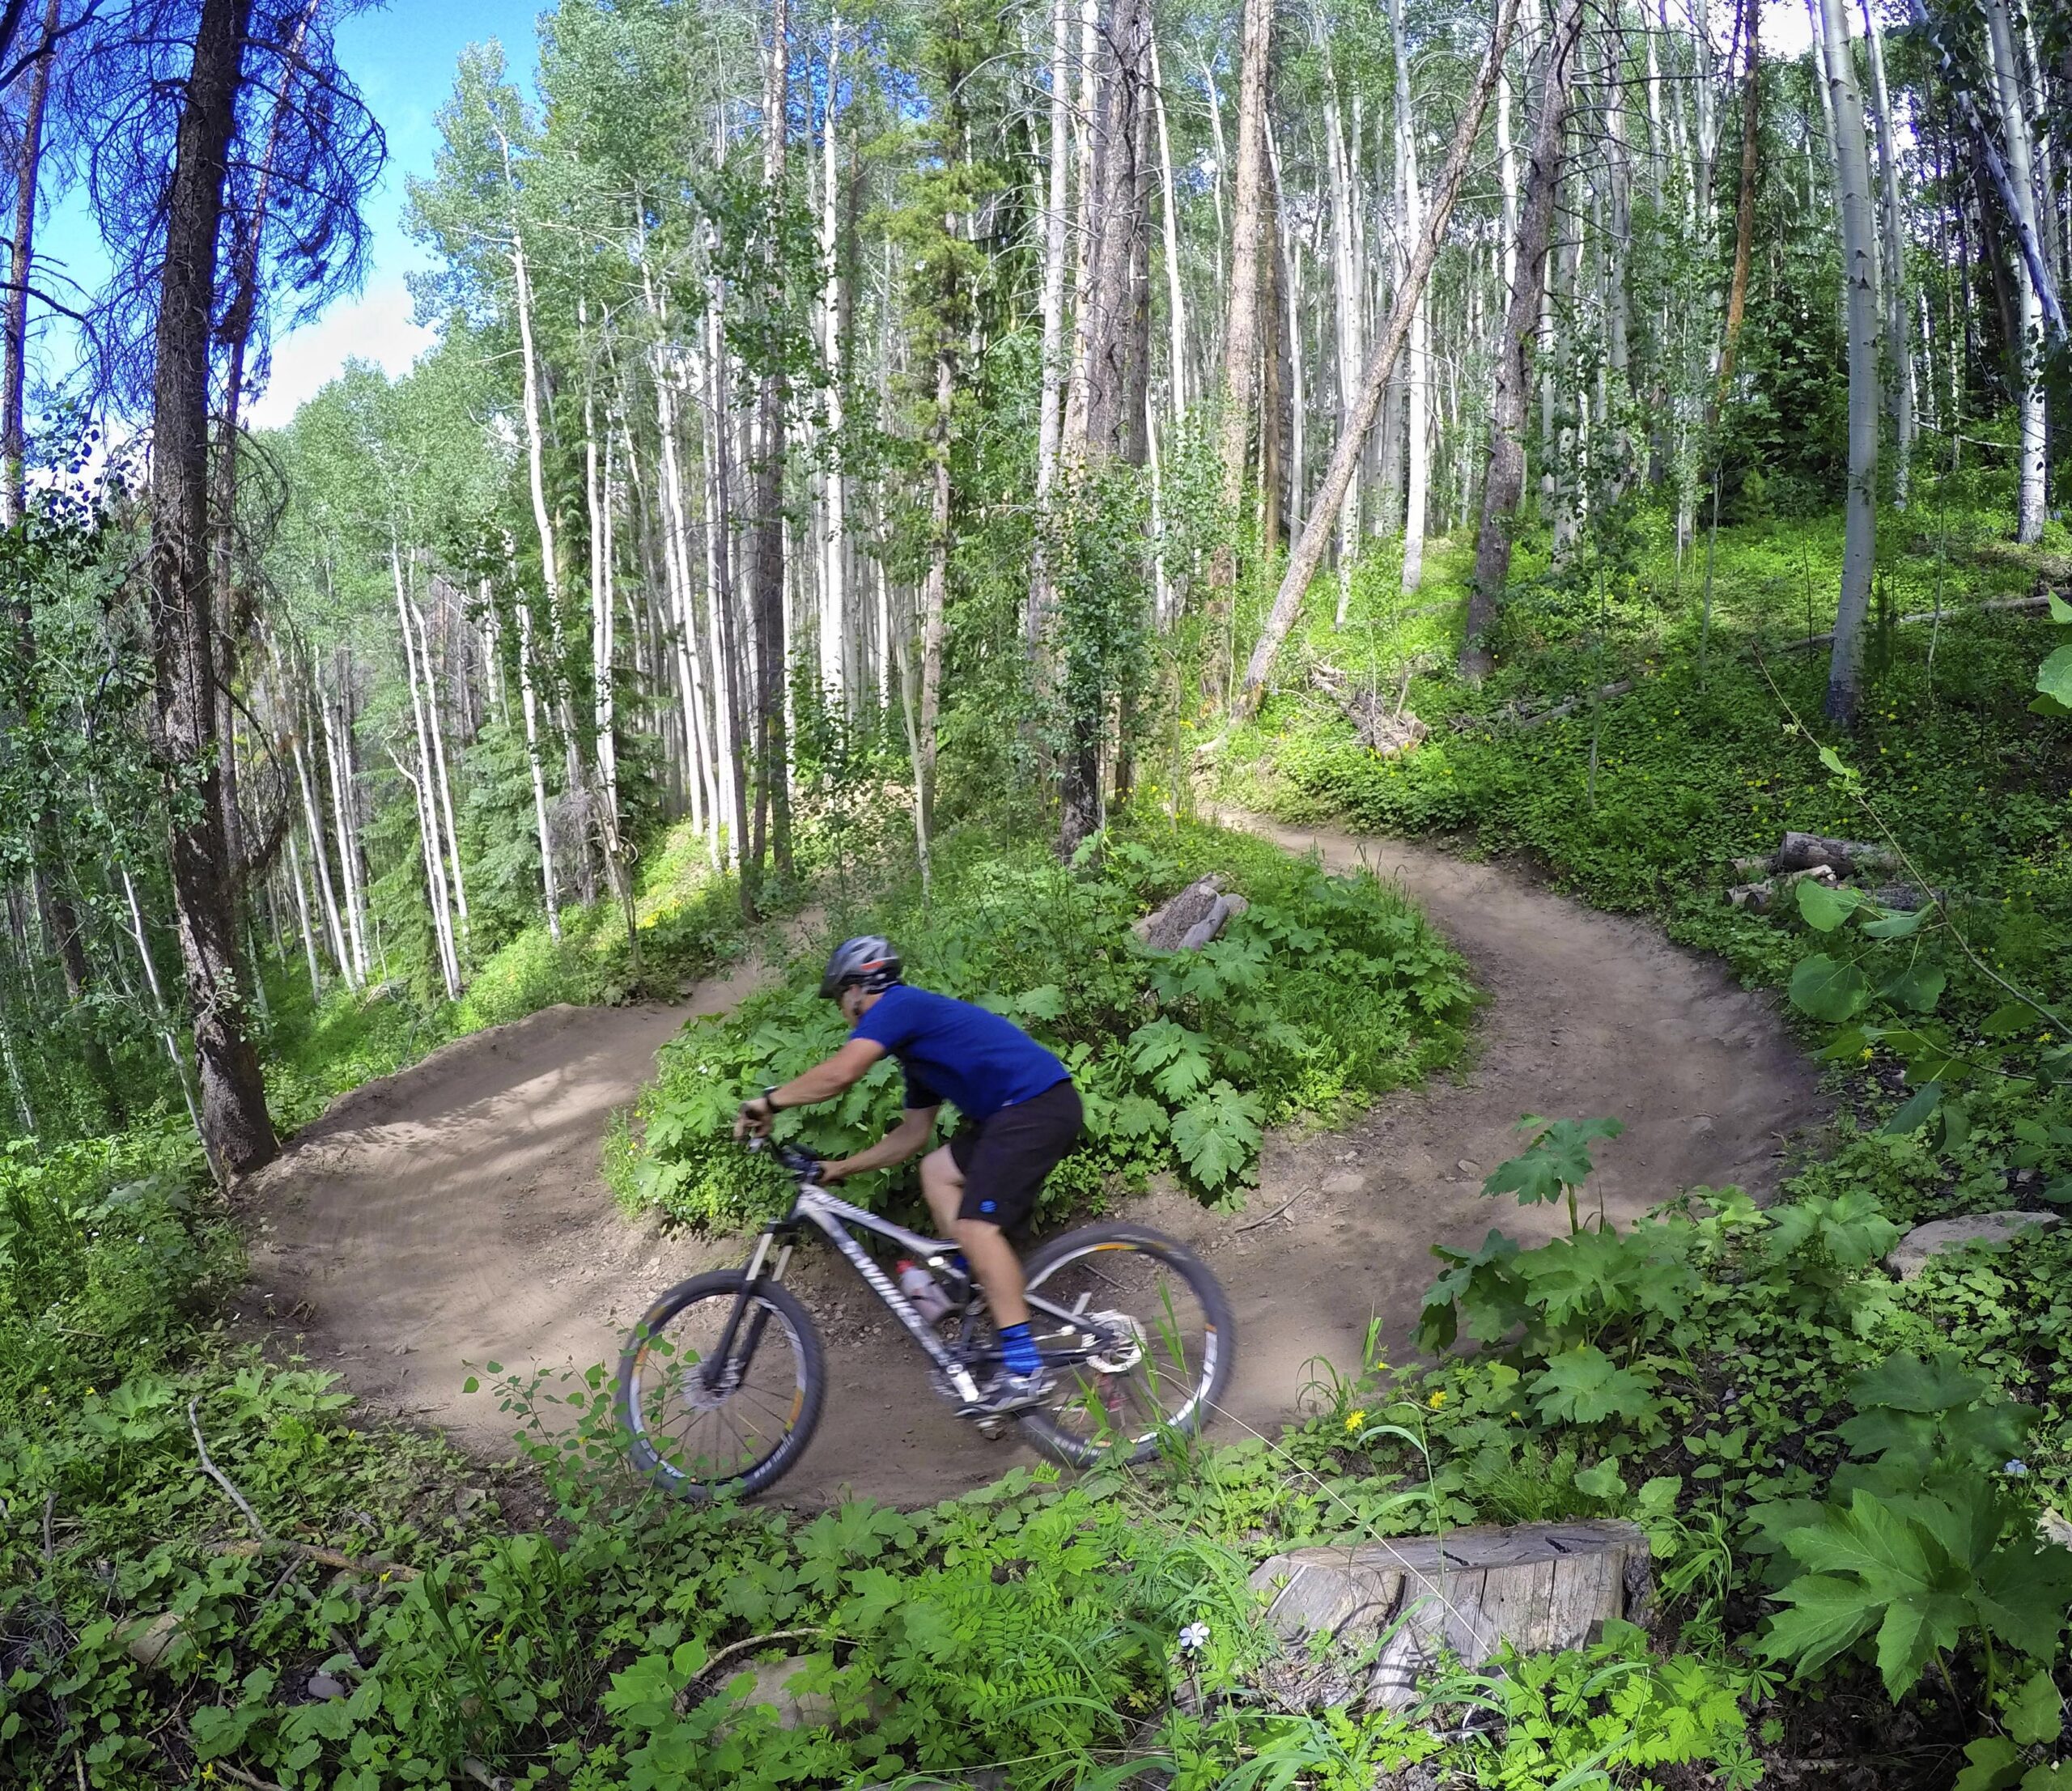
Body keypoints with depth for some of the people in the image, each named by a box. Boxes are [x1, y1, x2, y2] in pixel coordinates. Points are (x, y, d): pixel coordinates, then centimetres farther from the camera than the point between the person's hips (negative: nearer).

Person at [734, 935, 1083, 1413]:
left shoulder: (898, 1005, -5)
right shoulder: (915, 1038, 25)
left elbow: (839, 1073, -20)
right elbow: (912, 1134, 28)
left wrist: (766, 1103, -8)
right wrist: (842, 1167, 27)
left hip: (1039, 1105, -11)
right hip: (1019, 1110, 11)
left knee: (976, 1225, -14)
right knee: (937, 1169, 19)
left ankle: (1024, 1371, -13)